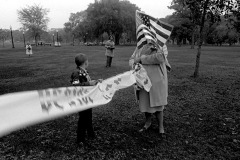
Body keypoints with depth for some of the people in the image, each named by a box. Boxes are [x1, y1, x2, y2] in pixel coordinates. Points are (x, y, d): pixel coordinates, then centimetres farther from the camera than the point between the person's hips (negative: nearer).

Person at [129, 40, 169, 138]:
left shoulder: (159, 45, -9)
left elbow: (160, 58, -27)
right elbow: (132, 59, 12)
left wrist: (141, 58, -24)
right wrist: (133, 63, -12)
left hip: (156, 80, -4)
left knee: (157, 103, 5)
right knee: (144, 102, 14)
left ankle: (160, 126, 26)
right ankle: (148, 122, 39)